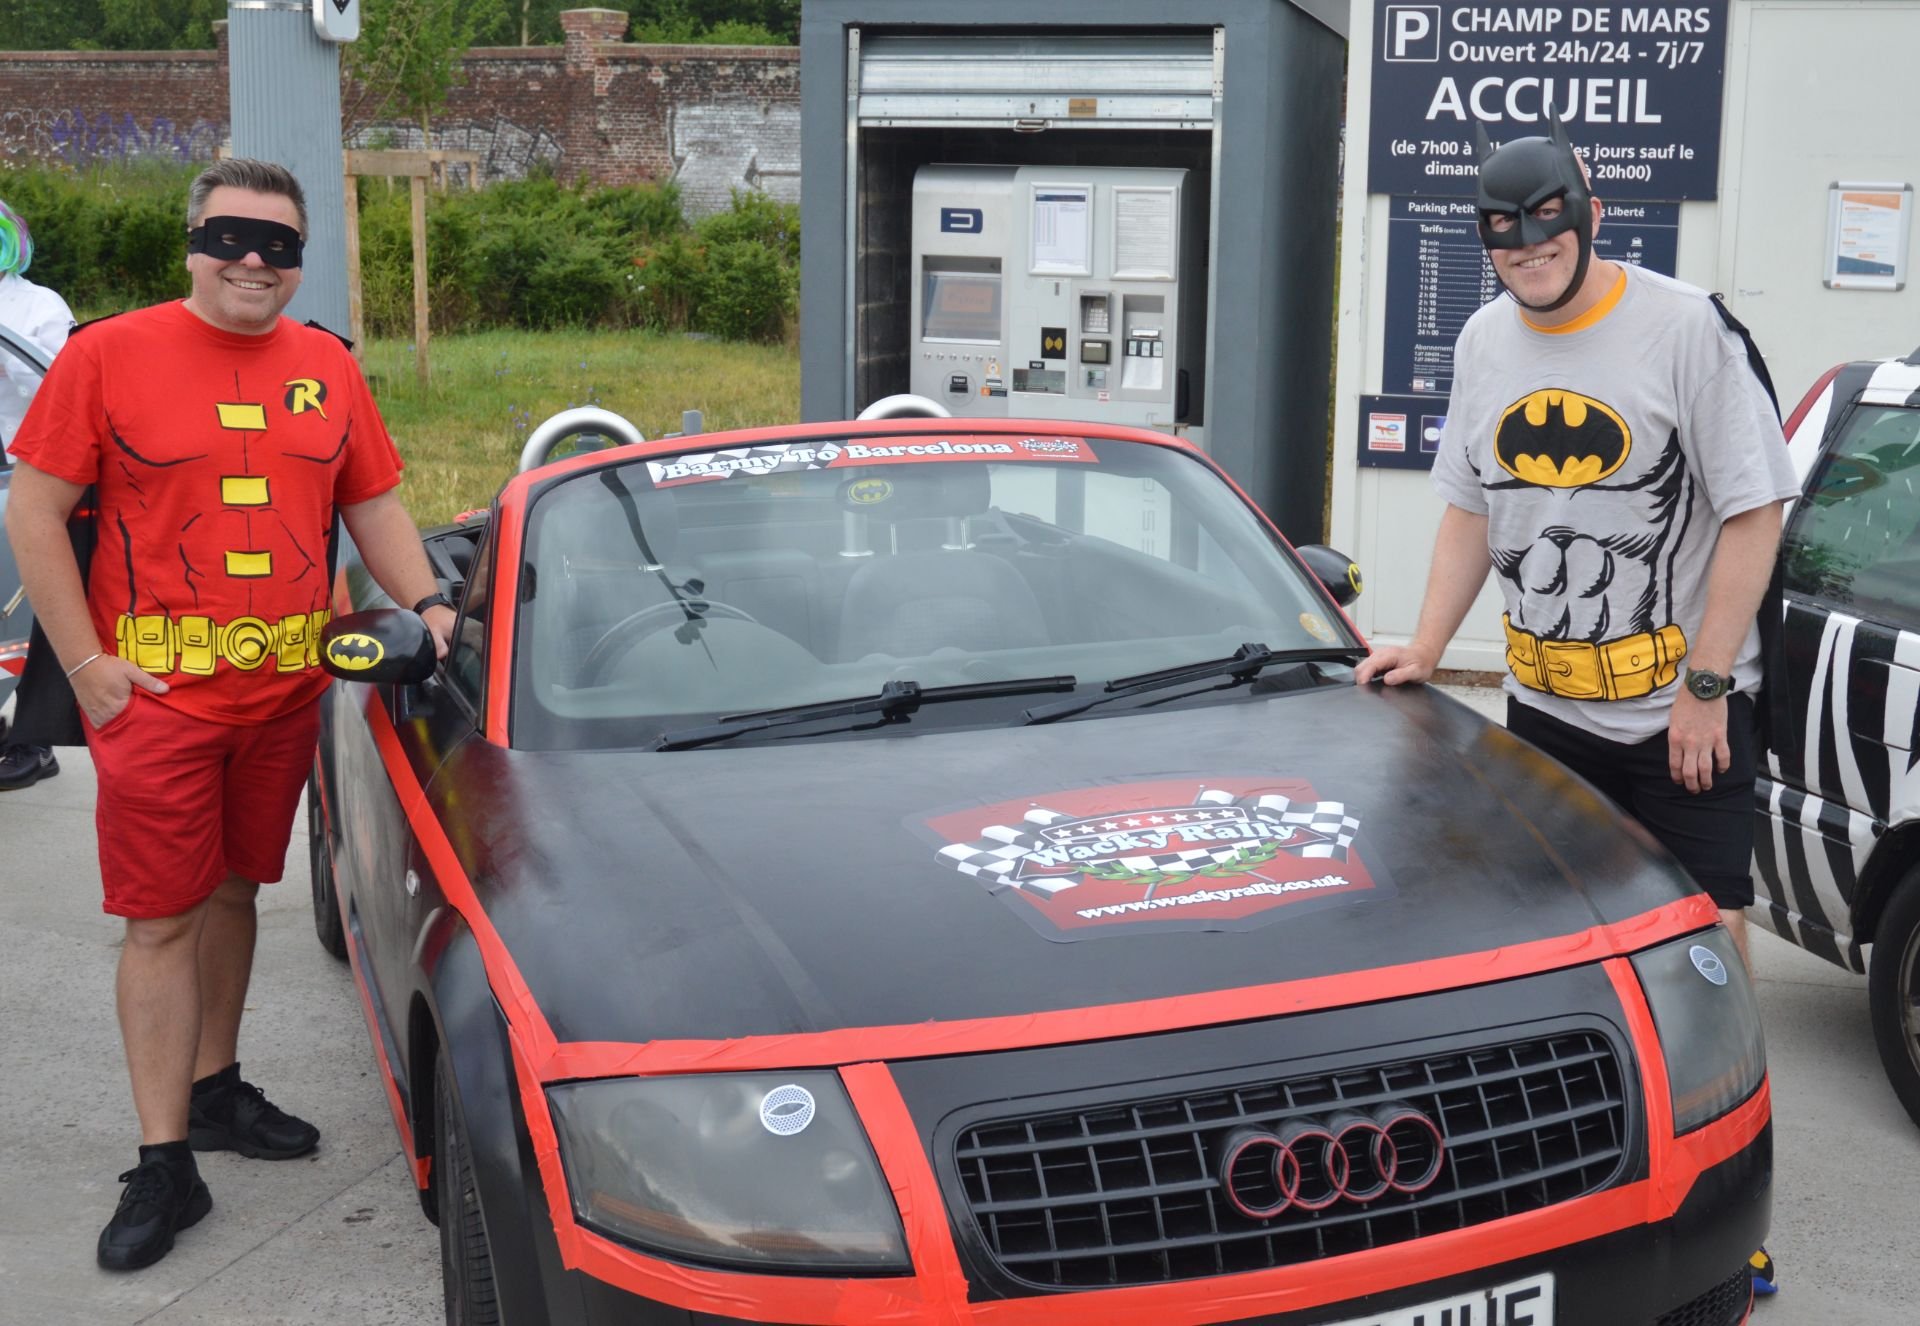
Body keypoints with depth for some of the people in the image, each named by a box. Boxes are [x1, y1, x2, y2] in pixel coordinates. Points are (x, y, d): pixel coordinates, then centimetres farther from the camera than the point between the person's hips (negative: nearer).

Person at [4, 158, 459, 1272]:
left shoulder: (328, 368, 8)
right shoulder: (109, 355, -5)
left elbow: (375, 505, 16)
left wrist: (424, 605, 1)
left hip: (287, 690, 4)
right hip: (156, 693, -4)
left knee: (234, 892, 17)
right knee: (163, 919, -2)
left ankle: (214, 1091, 33)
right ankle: (164, 1164, 5)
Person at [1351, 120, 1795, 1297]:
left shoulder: (1686, 328, -11)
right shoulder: (1486, 341, 8)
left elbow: (1754, 511, -10)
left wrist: (1704, 689, -13)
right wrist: (1426, 646, 5)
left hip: (1684, 705, -5)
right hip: (1545, 704, 5)